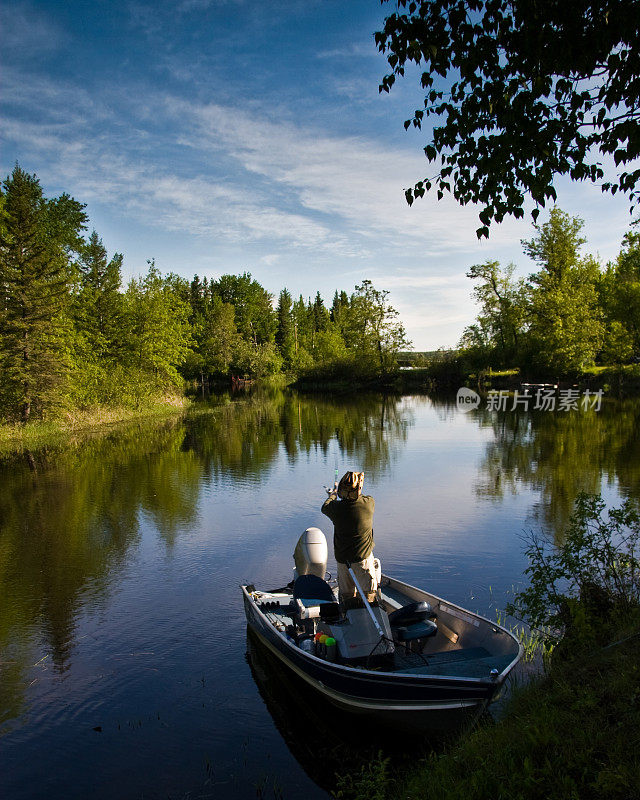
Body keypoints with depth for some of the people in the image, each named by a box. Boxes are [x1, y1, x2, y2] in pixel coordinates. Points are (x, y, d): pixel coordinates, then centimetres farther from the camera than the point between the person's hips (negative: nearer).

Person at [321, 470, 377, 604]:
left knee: (346, 595, 16)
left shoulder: (337, 507, -15)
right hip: (363, 557, -1)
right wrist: (336, 493, 26)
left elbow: (325, 507, 9)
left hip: (342, 559, 2)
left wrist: (334, 493, 29)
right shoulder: (369, 503, -15)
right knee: (369, 593, 10)